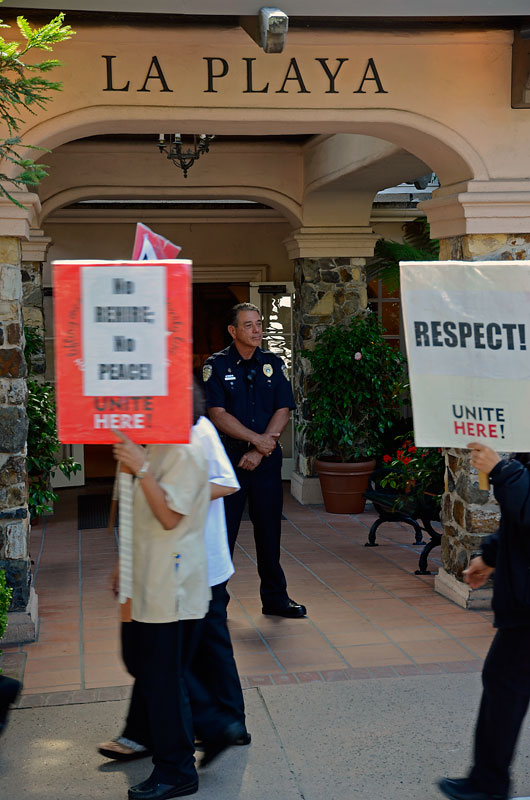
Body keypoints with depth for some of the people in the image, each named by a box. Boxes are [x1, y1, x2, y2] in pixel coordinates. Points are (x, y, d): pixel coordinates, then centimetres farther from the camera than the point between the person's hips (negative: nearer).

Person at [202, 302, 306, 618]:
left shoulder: (275, 364, 7)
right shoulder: (217, 365, -1)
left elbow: (283, 412, 1)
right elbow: (218, 414, -10)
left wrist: (259, 450, -9)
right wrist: (257, 439, -14)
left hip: (267, 458, 3)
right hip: (228, 457, -2)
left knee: (269, 528, 8)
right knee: (222, 529, 0)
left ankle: (275, 597, 20)